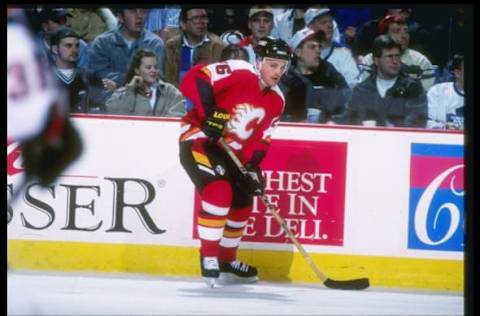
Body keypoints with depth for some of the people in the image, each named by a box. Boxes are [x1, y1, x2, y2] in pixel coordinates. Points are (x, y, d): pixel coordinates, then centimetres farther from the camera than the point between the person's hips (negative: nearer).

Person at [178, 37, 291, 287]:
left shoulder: (276, 101, 2)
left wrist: (252, 166, -12)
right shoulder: (238, 73, -21)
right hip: (198, 138, -9)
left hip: (229, 150, 9)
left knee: (242, 203, 15)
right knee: (220, 191, -27)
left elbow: (260, 139, 4)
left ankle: (227, 259, 35)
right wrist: (208, 114, -34)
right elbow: (193, 79, -28)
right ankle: (208, 257, -19)